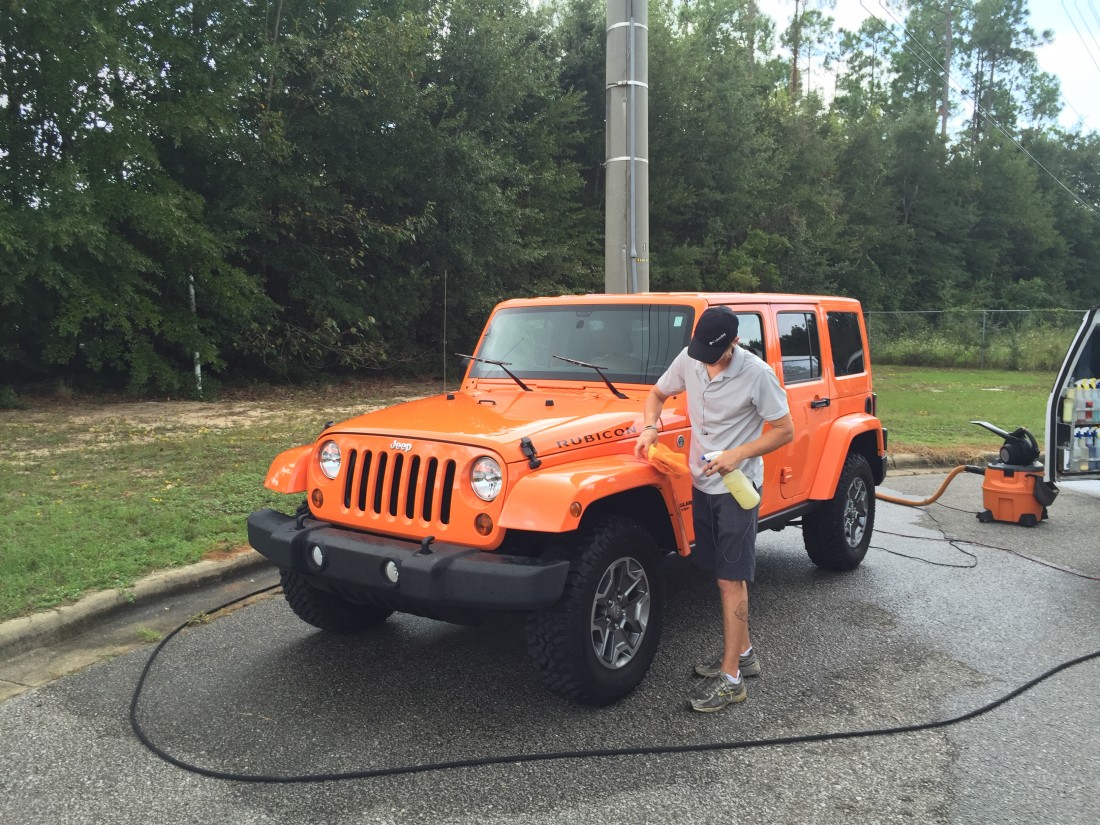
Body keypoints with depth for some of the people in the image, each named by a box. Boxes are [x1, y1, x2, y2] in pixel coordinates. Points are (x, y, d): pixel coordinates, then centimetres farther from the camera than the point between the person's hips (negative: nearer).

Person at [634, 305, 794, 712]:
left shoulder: (757, 374, -19)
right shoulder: (689, 359, -3)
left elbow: (785, 430, -13)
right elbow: (658, 393, 12)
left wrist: (738, 454, -24)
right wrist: (650, 426, -9)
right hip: (702, 482, 7)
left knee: (731, 578, -5)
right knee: (722, 571, 16)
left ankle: (730, 678, 2)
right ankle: (743, 652, 32)